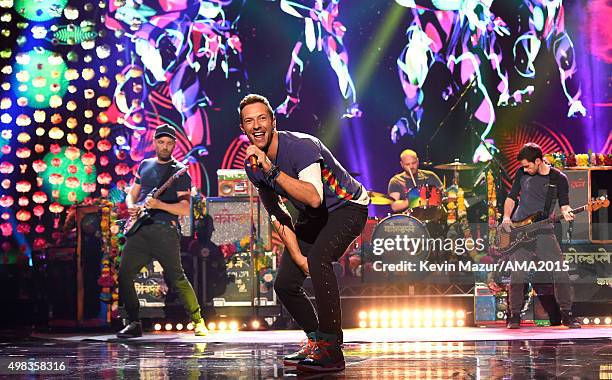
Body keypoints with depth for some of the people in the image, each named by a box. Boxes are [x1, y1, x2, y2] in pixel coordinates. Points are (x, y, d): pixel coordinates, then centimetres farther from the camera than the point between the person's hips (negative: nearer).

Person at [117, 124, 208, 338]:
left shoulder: (179, 171, 3)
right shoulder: (144, 166, 20)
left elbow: (185, 209, -5)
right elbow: (131, 195, 27)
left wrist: (158, 204, -19)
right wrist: (131, 207, 4)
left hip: (164, 230, -5)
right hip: (139, 229, 5)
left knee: (177, 278, -11)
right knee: (124, 274, -3)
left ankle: (198, 322, 0)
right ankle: (134, 324, 8)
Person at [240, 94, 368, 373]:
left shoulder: (301, 146, -29)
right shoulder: (253, 164, -7)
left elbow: (314, 198, -43)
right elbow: (278, 217, -2)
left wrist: (271, 170, -45)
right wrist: (298, 257, -11)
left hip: (347, 207, -8)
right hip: (312, 217, 8)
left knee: (318, 258, -35)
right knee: (284, 284, 2)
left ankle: (331, 352, -32)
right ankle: (315, 340, 29)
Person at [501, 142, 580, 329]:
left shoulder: (559, 179, 1)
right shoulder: (522, 173, 5)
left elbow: (564, 204, 3)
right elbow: (511, 197, 13)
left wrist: (566, 213, -20)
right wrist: (506, 217, -1)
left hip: (543, 231, -1)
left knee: (560, 271, -9)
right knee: (517, 274, -6)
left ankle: (566, 314, 1)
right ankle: (515, 316, 5)